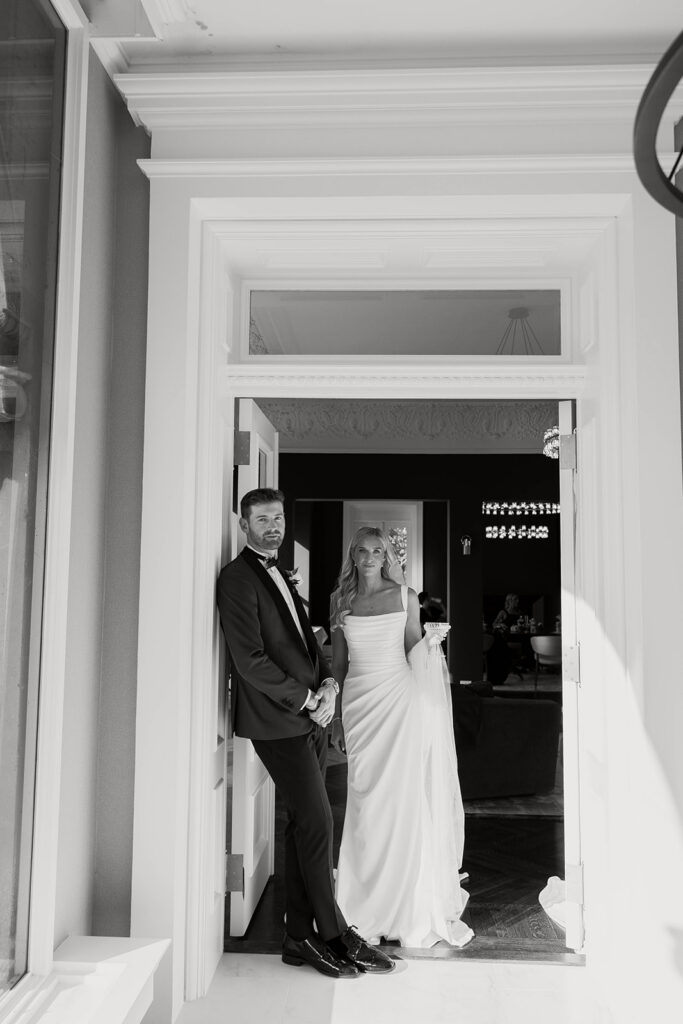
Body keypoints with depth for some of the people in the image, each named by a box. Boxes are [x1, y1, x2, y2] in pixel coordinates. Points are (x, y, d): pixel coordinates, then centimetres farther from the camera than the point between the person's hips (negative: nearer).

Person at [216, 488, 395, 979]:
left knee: (303, 826, 12)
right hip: (279, 721, -8)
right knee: (317, 821, -3)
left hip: (311, 717, 8)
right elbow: (250, 660, -17)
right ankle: (336, 934, 13)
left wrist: (328, 683, 2)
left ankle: (300, 938, 22)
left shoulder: (280, 576, 18)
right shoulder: (238, 577, -10)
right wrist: (306, 699, -11)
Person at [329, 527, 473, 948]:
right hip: (359, 702, 2)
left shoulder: (405, 596, 2)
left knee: (405, 799, -1)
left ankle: (412, 907, 13)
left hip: (400, 699, -1)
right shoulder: (340, 599, 7)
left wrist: (431, 641, -14)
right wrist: (335, 713, 11)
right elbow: (338, 660, 11)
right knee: (365, 801, 4)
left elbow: (414, 652, 7)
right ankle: (368, 903, 18)